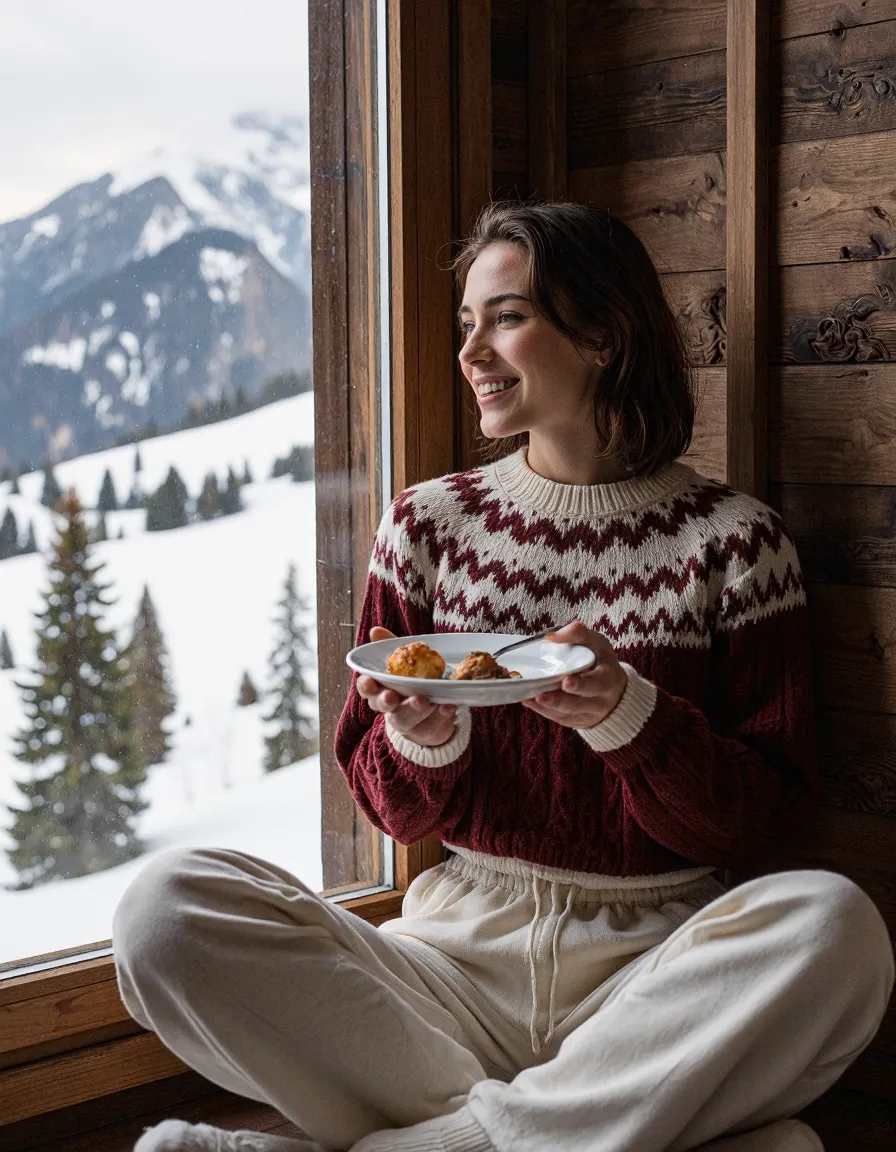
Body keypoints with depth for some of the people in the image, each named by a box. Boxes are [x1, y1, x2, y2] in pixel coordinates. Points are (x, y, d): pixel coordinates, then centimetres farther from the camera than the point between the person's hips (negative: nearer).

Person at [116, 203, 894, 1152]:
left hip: (654, 961, -2)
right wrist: (419, 741, -12)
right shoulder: (427, 524, 8)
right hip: (456, 949, 2)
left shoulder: (733, 540, 1)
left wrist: (628, 718, -19)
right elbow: (389, 809, 11)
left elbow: (765, 817, -1)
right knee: (167, 909, -21)